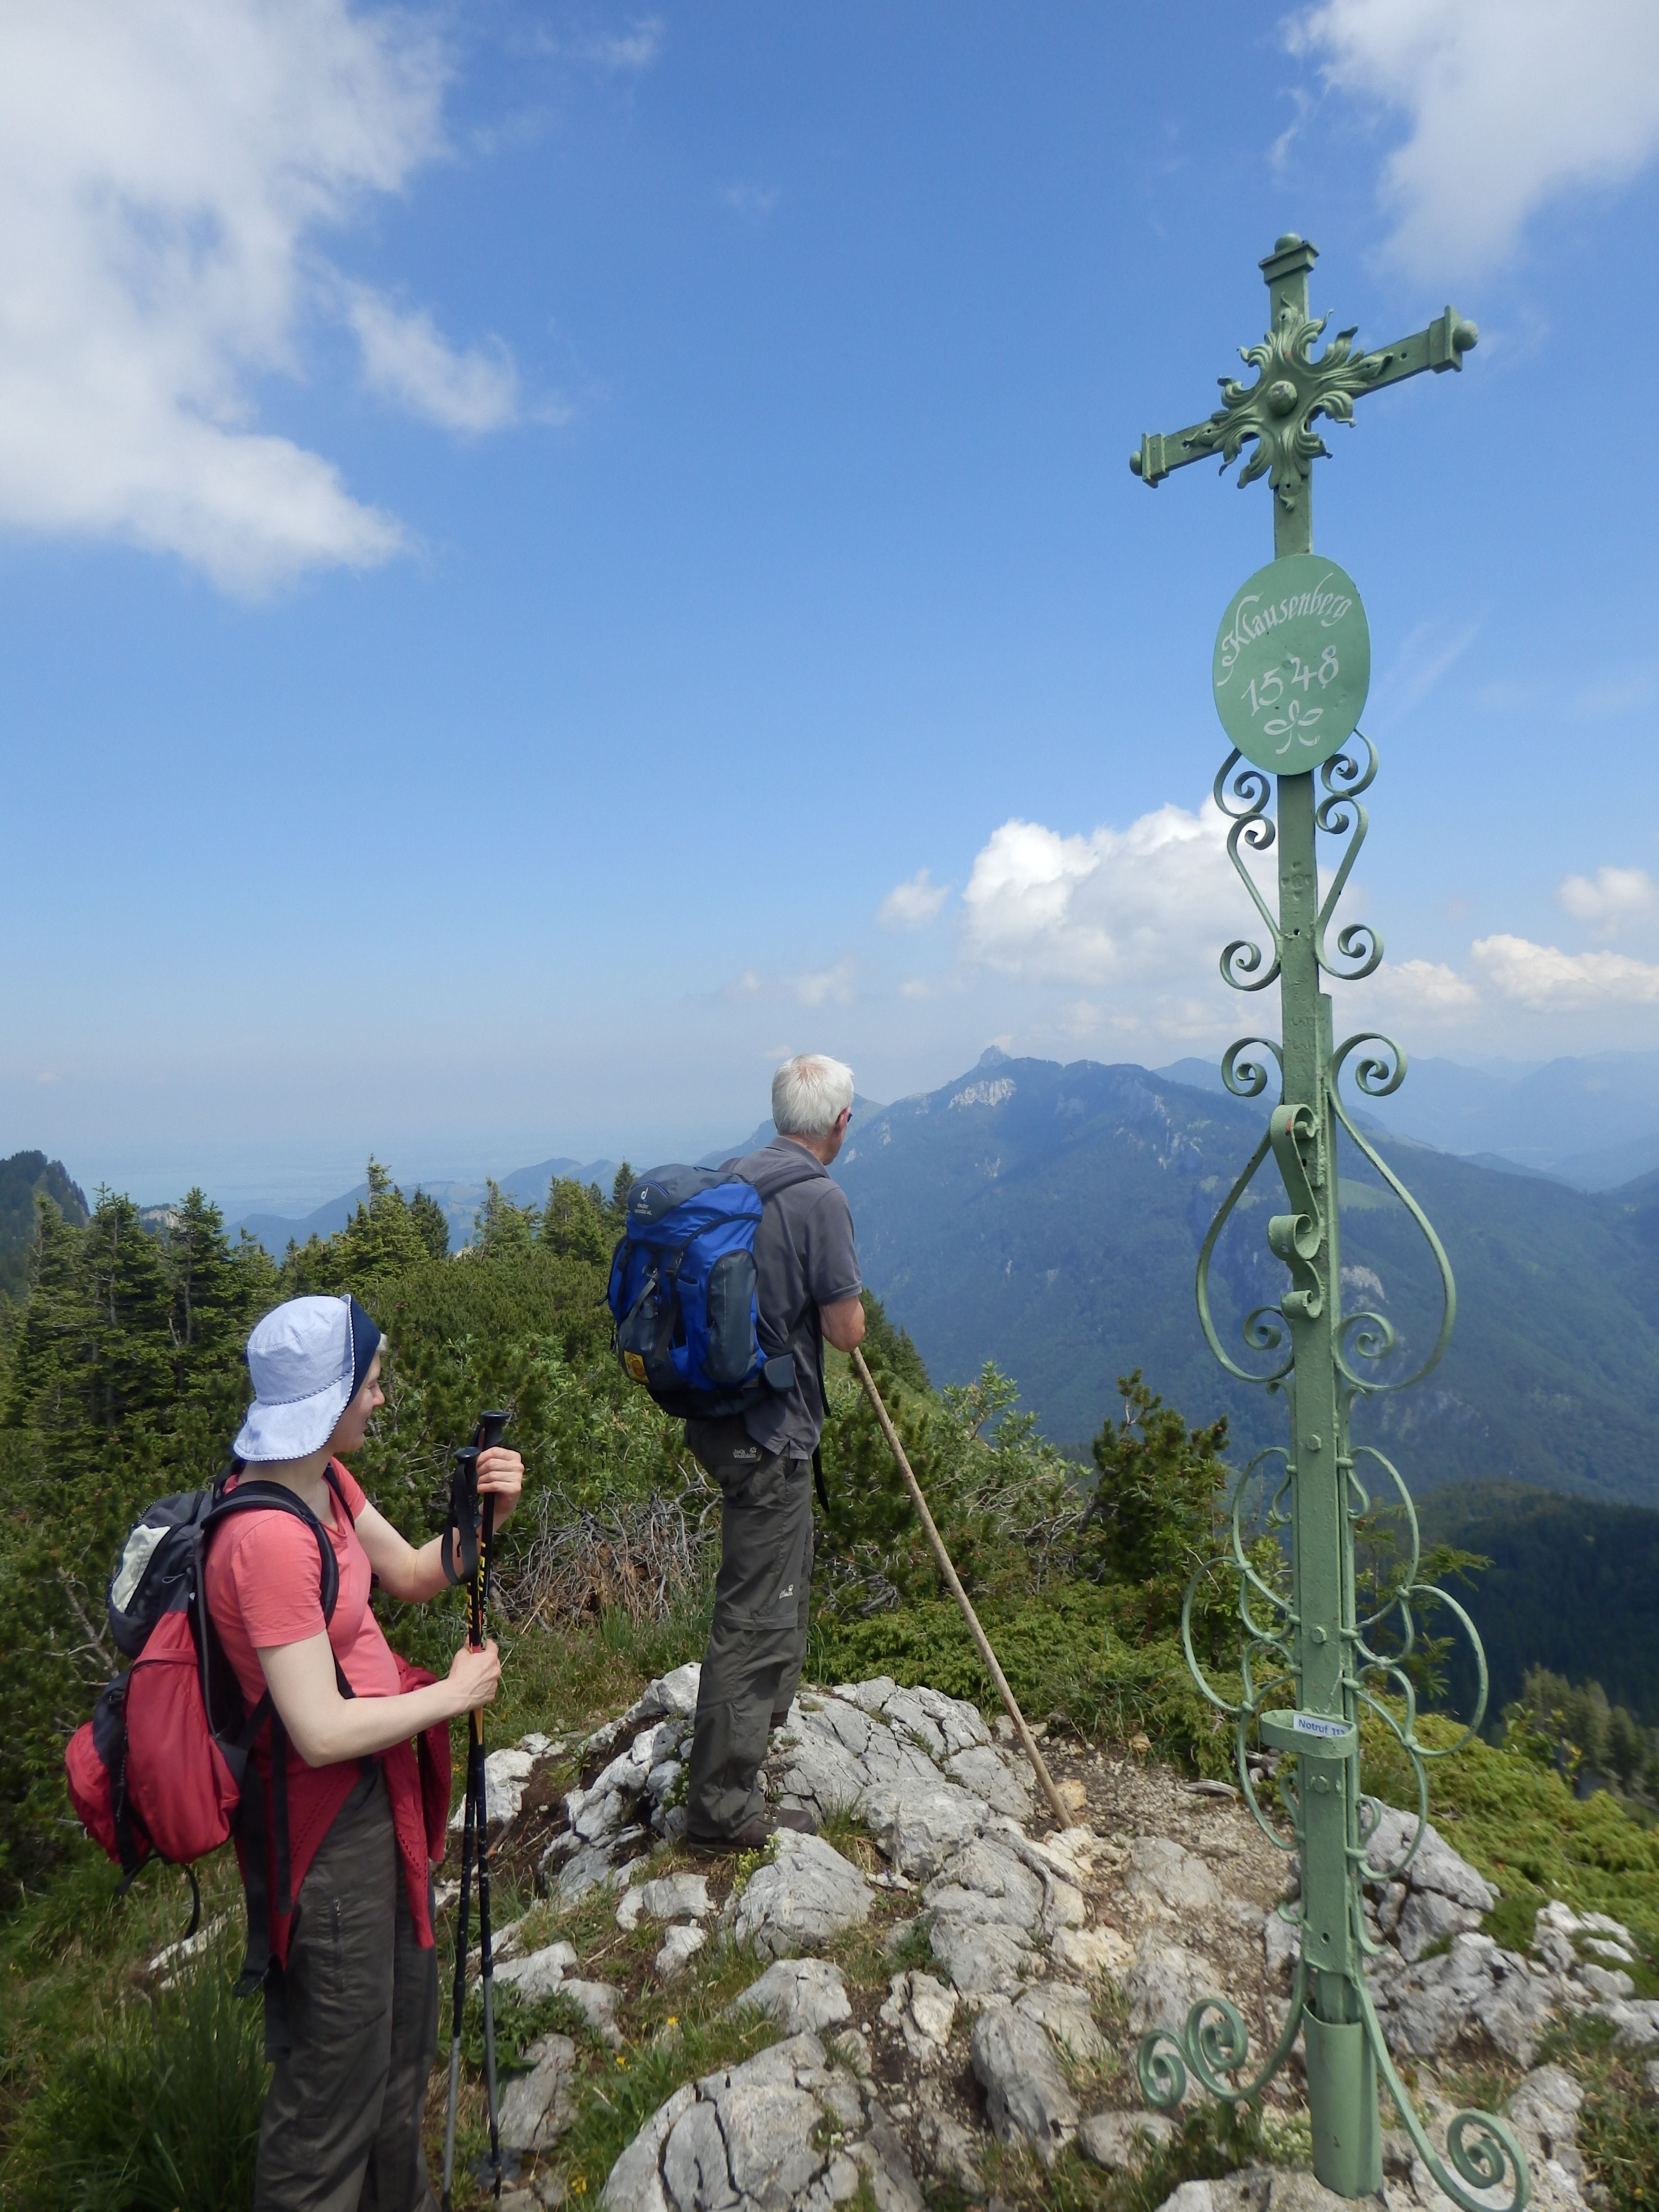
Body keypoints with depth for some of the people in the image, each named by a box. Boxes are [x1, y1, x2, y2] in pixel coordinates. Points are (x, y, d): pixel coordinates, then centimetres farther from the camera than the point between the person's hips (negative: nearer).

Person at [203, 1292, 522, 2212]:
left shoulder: (327, 1482, -1)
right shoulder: (269, 1536, -30)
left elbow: (412, 1574, 9)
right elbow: (322, 1733, -29)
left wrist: (484, 1516, -9)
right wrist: (455, 1694, -16)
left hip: (377, 1791, 10)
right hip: (326, 1823, -10)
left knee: (403, 2030, 28)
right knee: (338, 2068, 12)